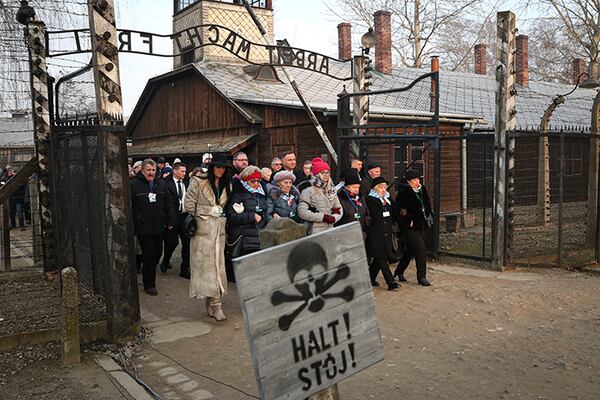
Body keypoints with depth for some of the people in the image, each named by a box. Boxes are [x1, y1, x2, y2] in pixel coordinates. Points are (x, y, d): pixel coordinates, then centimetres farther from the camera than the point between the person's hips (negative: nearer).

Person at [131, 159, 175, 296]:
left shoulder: (160, 185, 11)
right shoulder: (134, 185, -9)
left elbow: (168, 205, 16)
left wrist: (170, 221, 11)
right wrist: (131, 225, -11)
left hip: (159, 228, 6)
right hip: (143, 228, -6)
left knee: (157, 254, 12)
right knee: (149, 255, -3)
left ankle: (150, 278, 32)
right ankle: (148, 284, 12)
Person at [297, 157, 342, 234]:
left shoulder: (331, 191, 14)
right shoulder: (308, 191, -6)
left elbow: (339, 210, 17)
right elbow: (302, 212, -16)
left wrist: (333, 218, -6)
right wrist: (323, 217, -13)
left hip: (330, 230, 6)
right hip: (315, 232, -6)